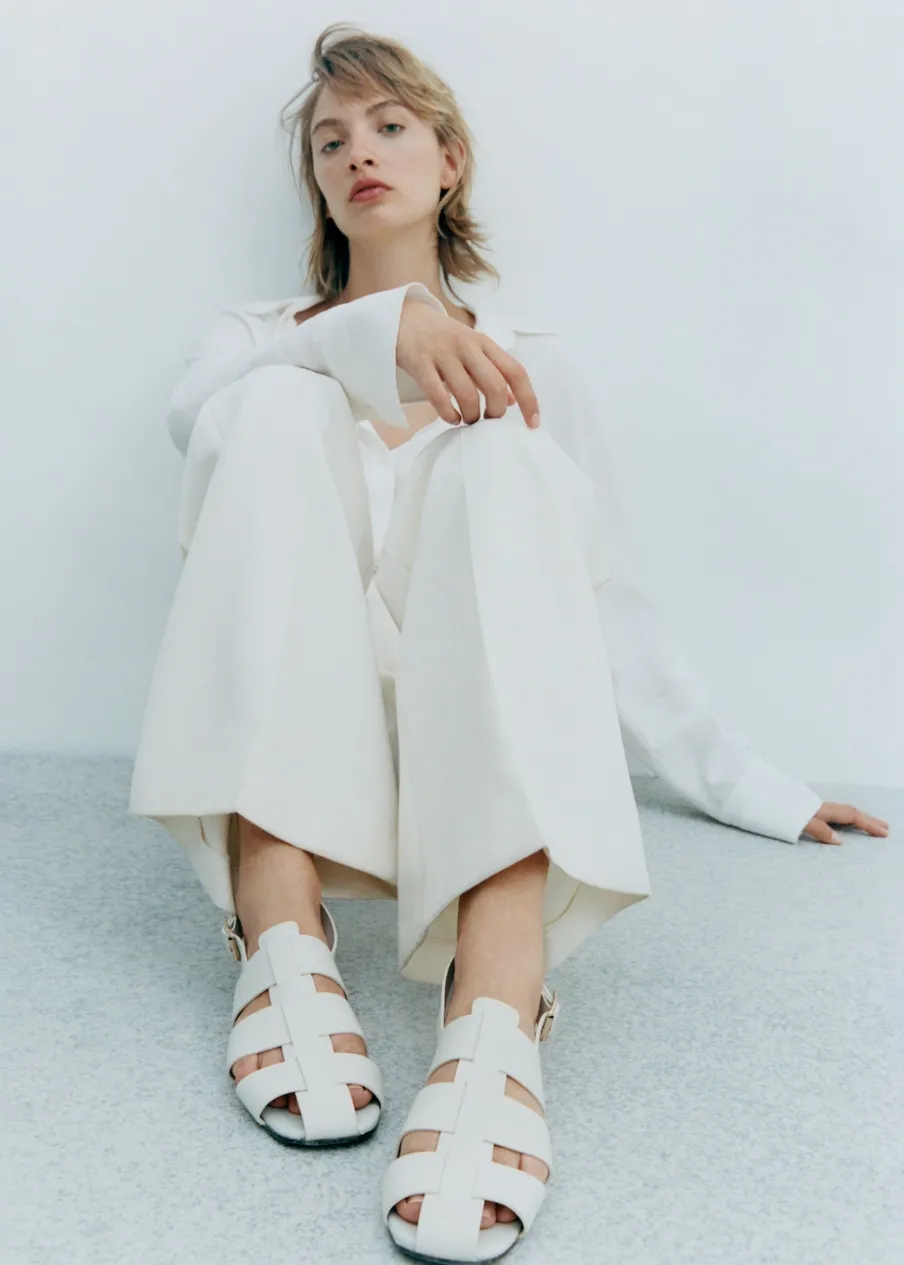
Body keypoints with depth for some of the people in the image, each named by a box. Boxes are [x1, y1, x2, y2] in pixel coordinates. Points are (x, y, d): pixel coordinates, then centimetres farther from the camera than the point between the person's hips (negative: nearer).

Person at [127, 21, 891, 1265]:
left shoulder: (530, 364, 22)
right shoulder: (263, 334, 22)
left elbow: (605, 597, 16)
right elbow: (193, 414, -4)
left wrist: (743, 781, 7)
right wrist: (378, 335, -21)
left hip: (464, 747, 0)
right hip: (287, 746, 1)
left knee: (501, 454, -26)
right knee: (281, 408, -21)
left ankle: (494, 1025, -45)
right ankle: (283, 946, -34)